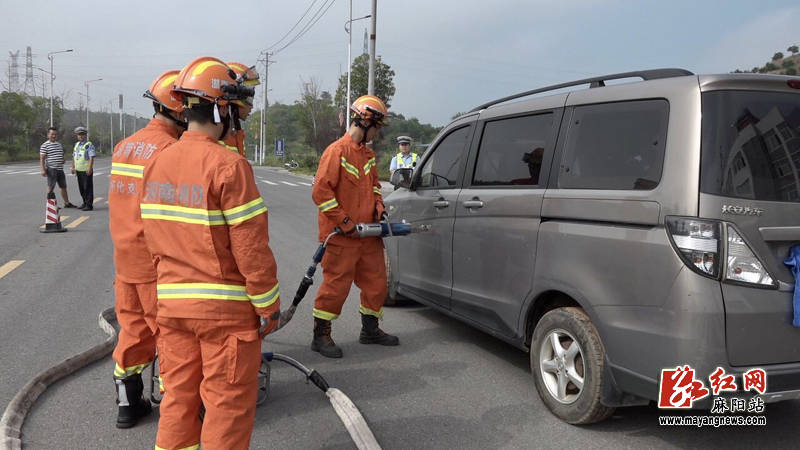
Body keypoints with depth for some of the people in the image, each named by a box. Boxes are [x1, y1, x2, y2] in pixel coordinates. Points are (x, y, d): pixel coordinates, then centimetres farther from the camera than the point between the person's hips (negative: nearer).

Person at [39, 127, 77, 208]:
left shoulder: (59, 144, 16)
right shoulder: (45, 145, -6)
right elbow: (42, 159, -9)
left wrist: (63, 160, 6)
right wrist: (43, 170, -17)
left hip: (60, 169, 7)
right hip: (51, 169, -7)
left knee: (63, 187, 12)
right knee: (50, 187, -1)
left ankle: (67, 203, 19)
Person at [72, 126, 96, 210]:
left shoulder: (89, 145, -7)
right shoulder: (76, 144, 15)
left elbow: (92, 157, -15)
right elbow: (74, 157, 21)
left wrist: (89, 168, -23)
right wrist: (73, 167, 15)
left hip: (86, 170, -7)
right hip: (79, 170, 7)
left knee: (88, 188, -5)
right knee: (81, 188, 12)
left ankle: (89, 205, -1)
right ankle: (85, 203, 23)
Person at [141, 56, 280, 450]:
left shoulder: (157, 164, 6)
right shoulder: (228, 165, -17)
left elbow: (154, 238, 12)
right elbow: (251, 247, -17)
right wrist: (268, 306, -8)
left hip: (171, 304, 7)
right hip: (225, 308, -7)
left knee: (178, 400, 18)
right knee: (228, 406, 7)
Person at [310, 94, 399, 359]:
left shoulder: (368, 154, 14)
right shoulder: (337, 151, -13)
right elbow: (321, 191, -18)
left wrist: (378, 206, 7)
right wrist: (344, 221, -18)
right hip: (341, 236, -8)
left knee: (376, 282, 14)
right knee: (336, 285, -4)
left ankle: (370, 330, 31)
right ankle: (321, 336, 11)